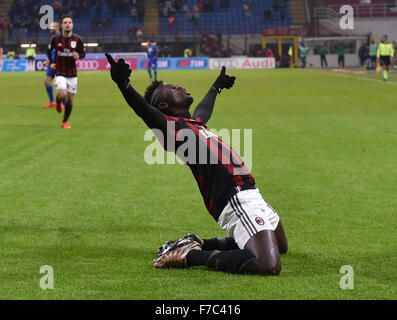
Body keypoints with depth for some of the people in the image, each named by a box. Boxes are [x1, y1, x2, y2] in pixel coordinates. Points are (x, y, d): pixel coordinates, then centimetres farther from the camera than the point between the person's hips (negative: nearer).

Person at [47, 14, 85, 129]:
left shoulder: (77, 39, -3)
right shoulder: (55, 38, -3)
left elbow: (83, 53, 7)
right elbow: (49, 50, 14)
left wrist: (78, 55, -15)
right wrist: (52, 62, 6)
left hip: (72, 74, 2)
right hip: (60, 73, -2)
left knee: (70, 99, 5)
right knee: (62, 94, -22)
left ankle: (65, 121, 24)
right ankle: (58, 100, 16)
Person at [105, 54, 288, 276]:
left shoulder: (195, 122, 18)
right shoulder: (172, 127, -10)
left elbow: (205, 107, 42)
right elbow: (145, 110, -30)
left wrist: (217, 86, 60)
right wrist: (123, 84, -48)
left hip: (249, 197, 10)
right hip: (236, 201, -10)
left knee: (280, 247, 32)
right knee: (268, 265, -28)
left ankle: (201, 244, 22)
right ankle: (189, 255, -11)